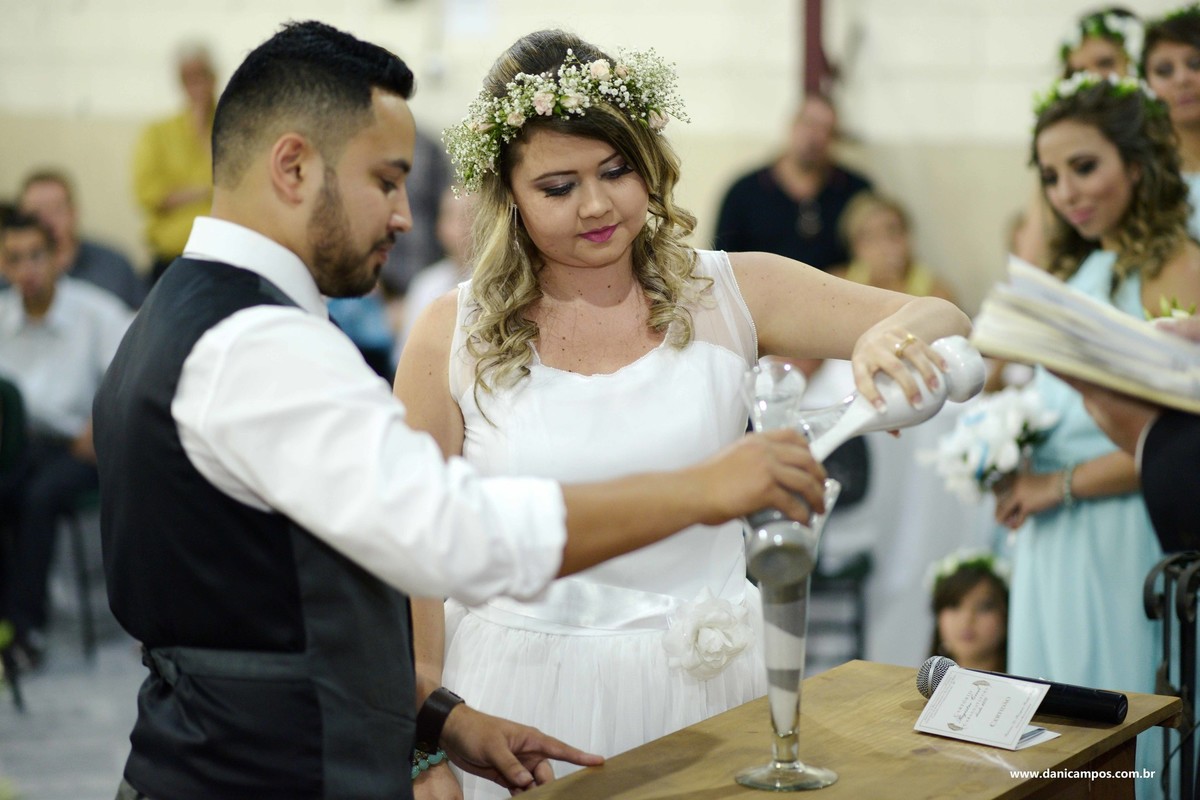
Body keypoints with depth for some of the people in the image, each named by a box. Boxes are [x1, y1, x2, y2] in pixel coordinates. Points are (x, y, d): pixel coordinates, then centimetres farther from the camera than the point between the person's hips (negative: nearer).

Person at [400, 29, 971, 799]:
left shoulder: (730, 295, -2)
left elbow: (944, 325, -5)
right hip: (524, 698, -1)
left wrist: (898, 334, -29)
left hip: (707, 688, 1)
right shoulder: (451, 336, -5)